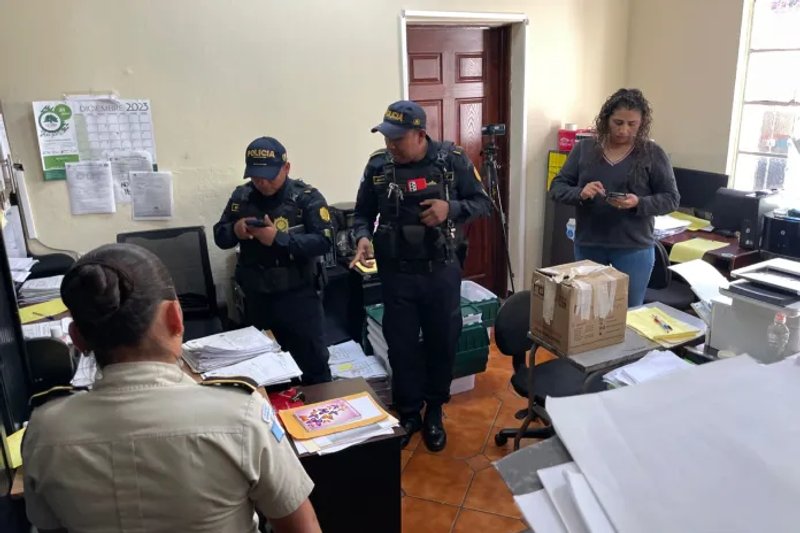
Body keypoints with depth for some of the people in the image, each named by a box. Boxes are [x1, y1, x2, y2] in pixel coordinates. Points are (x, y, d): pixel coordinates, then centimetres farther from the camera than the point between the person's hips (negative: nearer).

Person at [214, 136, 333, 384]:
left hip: (297, 296, -4)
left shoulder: (307, 197, -9)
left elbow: (323, 241, -17)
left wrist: (279, 239, -28)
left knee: (313, 364, 6)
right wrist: (235, 230, -15)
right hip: (256, 297, 5)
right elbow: (219, 237, 8)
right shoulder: (240, 196, 4)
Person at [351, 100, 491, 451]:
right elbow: (362, 213, 6)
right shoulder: (378, 165, -3)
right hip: (396, 274, 1)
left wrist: (451, 208, -19)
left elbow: (482, 203, 0)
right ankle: (408, 414, 32)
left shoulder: (452, 159, -7)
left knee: (442, 343, 13)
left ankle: (434, 413, 35)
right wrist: (363, 237, -15)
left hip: (441, 272, 0)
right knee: (401, 346, 10)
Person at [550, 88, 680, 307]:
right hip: (587, 246, 2)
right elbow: (556, 188, 2)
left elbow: (671, 198, 0)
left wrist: (639, 203, -20)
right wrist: (580, 193, -19)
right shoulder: (584, 148, 2)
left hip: (634, 249, -2)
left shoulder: (653, 154, -2)